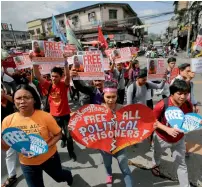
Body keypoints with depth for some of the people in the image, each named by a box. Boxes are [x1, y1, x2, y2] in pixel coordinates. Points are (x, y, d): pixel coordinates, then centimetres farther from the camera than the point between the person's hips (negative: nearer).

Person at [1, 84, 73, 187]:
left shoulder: (45, 116, -24)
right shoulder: (8, 120, -15)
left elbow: (58, 134, -12)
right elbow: (6, 146, -4)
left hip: (49, 157, -1)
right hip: (27, 163, 1)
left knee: (59, 176, 27)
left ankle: (68, 175, 63)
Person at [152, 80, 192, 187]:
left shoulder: (188, 105, -19)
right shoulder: (162, 105, -32)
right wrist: (167, 129, -32)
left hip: (179, 139, 2)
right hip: (161, 138, -1)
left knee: (181, 164, 15)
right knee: (157, 154, 29)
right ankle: (156, 165, 64)